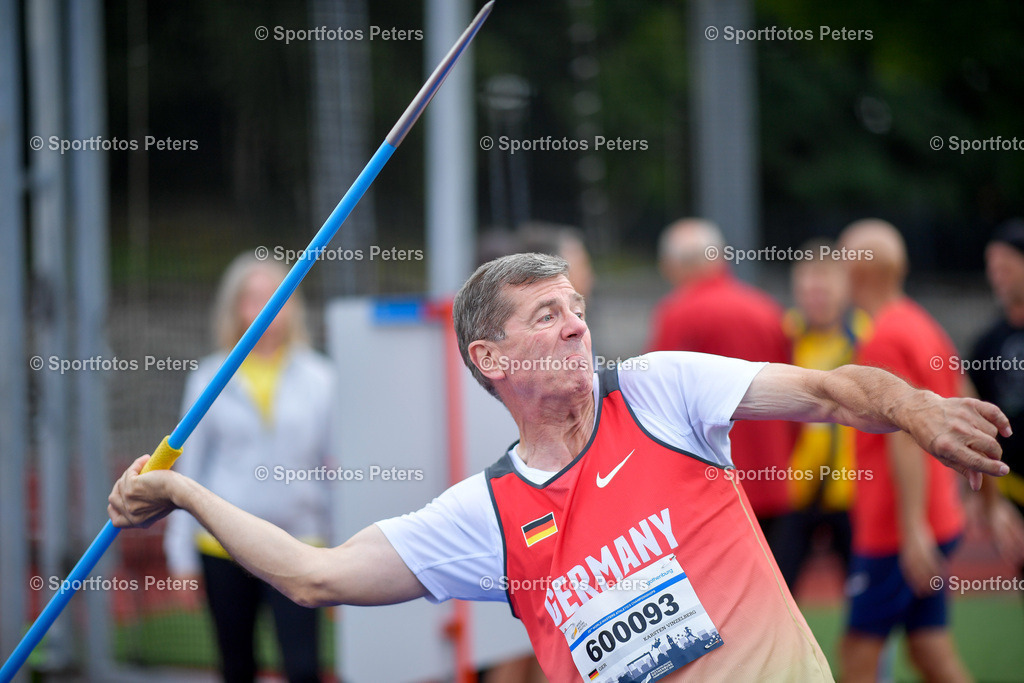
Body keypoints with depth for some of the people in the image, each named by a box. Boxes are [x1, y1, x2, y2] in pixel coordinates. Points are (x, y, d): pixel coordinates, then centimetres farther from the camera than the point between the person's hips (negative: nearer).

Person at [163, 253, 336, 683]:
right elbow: (191, 467, 9)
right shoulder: (210, 380, 5)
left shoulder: (318, 378, 4)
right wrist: (181, 552, 8)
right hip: (223, 545, 1)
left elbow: (338, 458, 10)